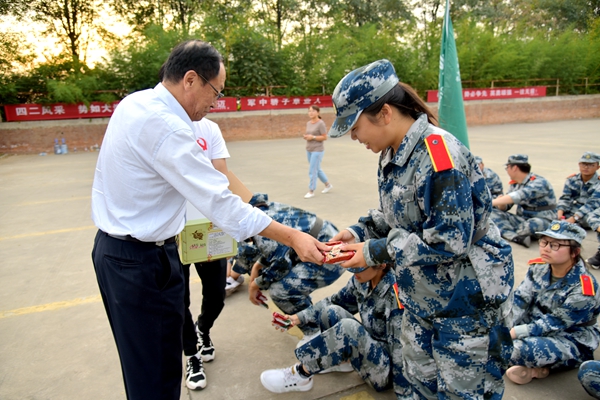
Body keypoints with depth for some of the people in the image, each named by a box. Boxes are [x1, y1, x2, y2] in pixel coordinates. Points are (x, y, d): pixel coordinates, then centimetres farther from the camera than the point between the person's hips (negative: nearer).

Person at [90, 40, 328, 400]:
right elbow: (220, 201, -29)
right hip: (143, 262, -10)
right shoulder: (166, 127, -25)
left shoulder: (134, 103, 5)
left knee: (140, 362, 24)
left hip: (112, 248, 10)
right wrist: (293, 237, -26)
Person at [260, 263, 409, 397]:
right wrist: (300, 317, -2)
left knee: (348, 327, -31)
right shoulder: (360, 280, -7)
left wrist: (403, 394, -22)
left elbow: (401, 348, -26)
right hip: (371, 349, 7)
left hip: (388, 371, -7)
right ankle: (341, 360, 9)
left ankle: (301, 374, -11)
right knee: (331, 312, -11)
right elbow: (335, 302, 7)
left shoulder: (394, 295, -28)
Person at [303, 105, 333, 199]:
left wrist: (312, 137, -21)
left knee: (312, 171, -6)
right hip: (309, 150, 8)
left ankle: (311, 191, 5)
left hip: (317, 150, -8)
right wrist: (305, 136, -4)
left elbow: (325, 137, -14)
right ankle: (328, 185, 34)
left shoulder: (321, 123, -13)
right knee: (317, 170, 17)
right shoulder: (308, 123, 9)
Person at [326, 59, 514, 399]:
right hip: (422, 296, 8)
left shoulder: (439, 154, -27)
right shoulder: (393, 155, 1)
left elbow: (448, 241, -29)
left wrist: (375, 252, -22)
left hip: (466, 299, -8)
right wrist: (359, 232, -4)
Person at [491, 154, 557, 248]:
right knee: (493, 213, -11)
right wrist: (501, 203, -17)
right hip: (522, 220, 7)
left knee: (533, 224, -39)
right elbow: (504, 207, 8)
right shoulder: (514, 184, 5)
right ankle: (517, 237, -33)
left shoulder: (539, 183, -16)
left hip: (543, 222, -6)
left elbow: (520, 195, -35)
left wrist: (492, 202, -40)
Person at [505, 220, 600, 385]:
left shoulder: (582, 290, -25)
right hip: (537, 323, 7)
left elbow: (553, 324, -25)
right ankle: (532, 364, -12)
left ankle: (532, 366, -3)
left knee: (526, 349, -37)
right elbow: (519, 300, -7)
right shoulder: (539, 267, -7)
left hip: (572, 340, -6)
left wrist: (514, 333, -29)